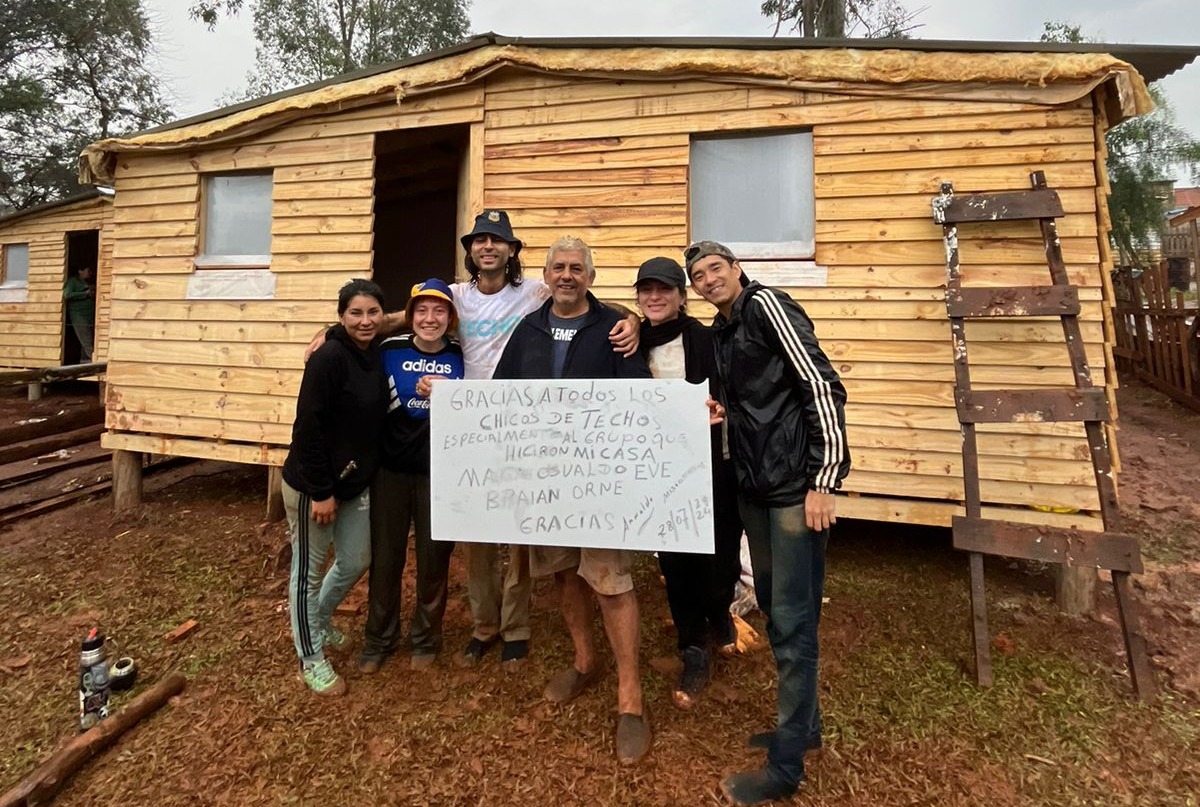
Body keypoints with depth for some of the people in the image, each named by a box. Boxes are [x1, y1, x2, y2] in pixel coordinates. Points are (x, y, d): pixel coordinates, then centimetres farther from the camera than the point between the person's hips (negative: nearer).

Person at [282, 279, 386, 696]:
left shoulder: (378, 355, 2)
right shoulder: (329, 358, -20)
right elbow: (308, 427, -21)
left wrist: (366, 475, 6)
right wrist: (321, 492, -19)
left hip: (356, 483, 8)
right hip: (312, 484, -7)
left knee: (356, 561, 18)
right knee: (308, 570, 9)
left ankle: (319, 621, 47)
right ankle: (311, 659, 28)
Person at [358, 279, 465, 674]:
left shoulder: (460, 357, -2)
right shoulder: (389, 351, -4)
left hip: (439, 474, 0)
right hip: (391, 470, 0)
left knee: (433, 558, 10)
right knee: (385, 557, 11)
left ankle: (425, 639, 32)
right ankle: (378, 639, 33)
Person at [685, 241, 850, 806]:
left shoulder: (765, 305, -9)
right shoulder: (720, 331, 15)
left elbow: (822, 387, -16)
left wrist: (823, 481, -20)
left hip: (795, 486, -9)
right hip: (754, 486, 9)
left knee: (792, 621, -1)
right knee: (773, 608, 17)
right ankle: (803, 723, 35)